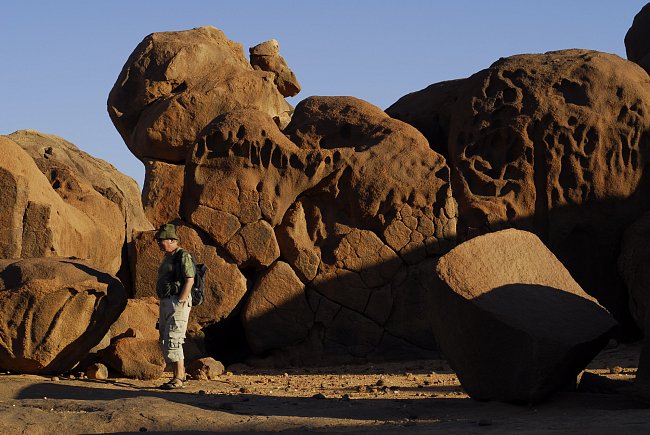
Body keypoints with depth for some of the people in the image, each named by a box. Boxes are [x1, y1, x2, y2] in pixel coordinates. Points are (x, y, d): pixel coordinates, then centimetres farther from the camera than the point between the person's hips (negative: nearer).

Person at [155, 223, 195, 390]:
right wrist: (164, 308, 19)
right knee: (165, 340, 10)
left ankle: (178, 379, -11)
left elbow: (189, 281, -18)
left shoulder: (183, 256, -11)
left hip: (178, 302, -10)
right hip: (165, 302, 10)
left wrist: (180, 303, -21)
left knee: (172, 340, -13)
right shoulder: (168, 258, 18)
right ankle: (180, 375, 16)